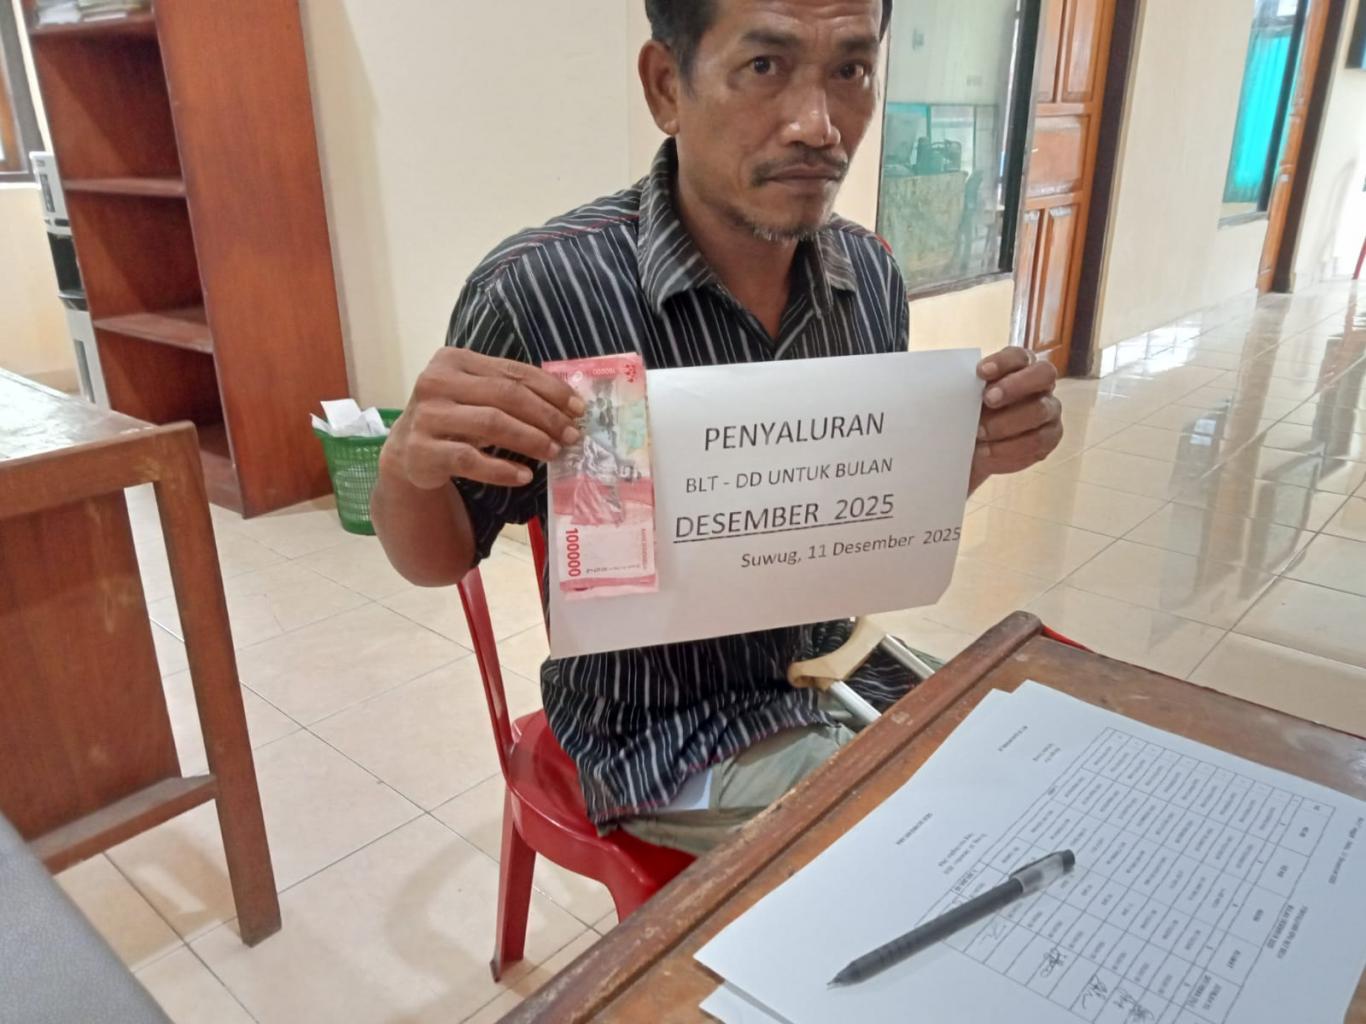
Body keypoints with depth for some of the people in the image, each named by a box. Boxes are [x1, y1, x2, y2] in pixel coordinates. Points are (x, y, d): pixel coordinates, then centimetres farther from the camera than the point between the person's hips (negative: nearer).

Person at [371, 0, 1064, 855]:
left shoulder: (872, 275, -7)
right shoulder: (539, 291, -23)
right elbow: (438, 560, -9)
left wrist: (978, 453, -12)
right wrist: (407, 471, -32)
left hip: (841, 663, 6)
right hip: (667, 732, -5)